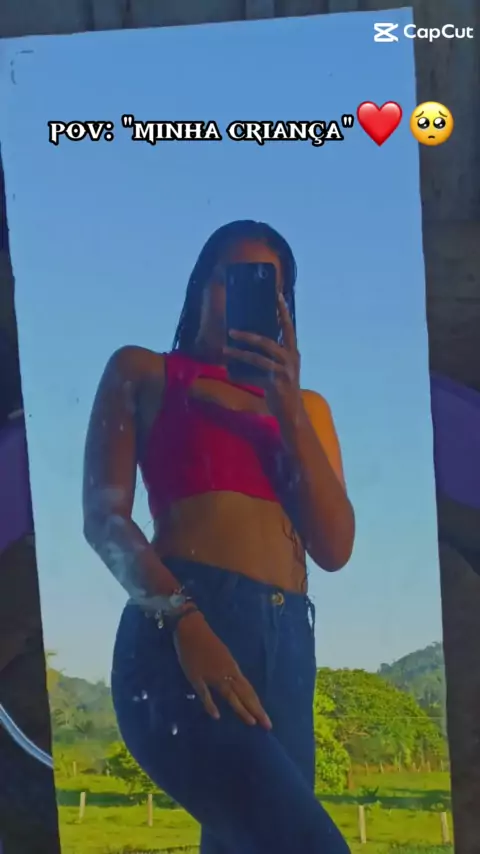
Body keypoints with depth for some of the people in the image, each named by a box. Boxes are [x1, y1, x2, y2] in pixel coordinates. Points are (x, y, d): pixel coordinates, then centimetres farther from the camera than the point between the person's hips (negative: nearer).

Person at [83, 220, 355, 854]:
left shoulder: (307, 408, 21)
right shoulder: (142, 372, 13)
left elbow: (334, 549, 8)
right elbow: (103, 516, 1)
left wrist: (287, 408, -1)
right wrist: (182, 618, -17)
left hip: (287, 647, 5)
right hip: (180, 636, -5)